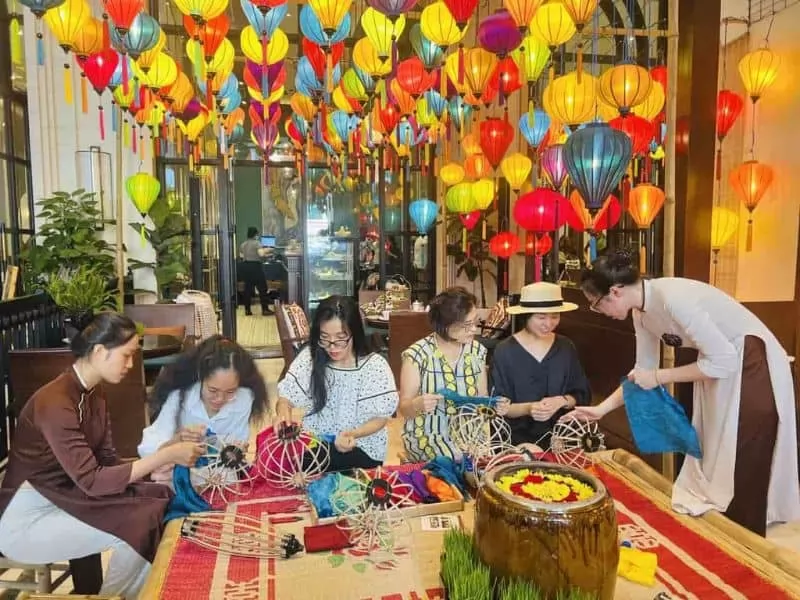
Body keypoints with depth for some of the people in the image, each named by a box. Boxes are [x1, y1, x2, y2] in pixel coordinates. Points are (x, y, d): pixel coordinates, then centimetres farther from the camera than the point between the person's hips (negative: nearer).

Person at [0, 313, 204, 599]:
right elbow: (91, 481, -29)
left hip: (64, 499, 8)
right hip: (27, 519, -8)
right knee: (137, 527, -19)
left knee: (157, 507, -9)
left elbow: (107, 461, 1)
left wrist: (167, 455, -12)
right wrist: (166, 456, -29)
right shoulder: (55, 402, -26)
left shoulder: (94, 393, 2)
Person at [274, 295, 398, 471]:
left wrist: (354, 434, -29)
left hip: (361, 448, -4)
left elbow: (380, 418, -8)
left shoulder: (375, 365, -13)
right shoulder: (309, 357, -5)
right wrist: (283, 414, -25)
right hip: (315, 442, 4)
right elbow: (286, 398, 0)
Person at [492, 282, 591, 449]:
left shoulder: (566, 348, 4)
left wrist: (562, 401, -13)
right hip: (518, 437, -3)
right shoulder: (504, 351, -7)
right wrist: (527, 408, -24)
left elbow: (583, 395, 7)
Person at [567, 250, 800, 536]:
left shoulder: (673, 298, -31)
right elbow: (643, 371, 5)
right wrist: (601, 408, 0)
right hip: (721, 363, 9)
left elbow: (724, 360, -29)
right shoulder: (641, 311, -4)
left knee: (742, 470, -1)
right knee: (711, 460, 15)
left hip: (752, 366, -8)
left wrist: (659, 378, -23)